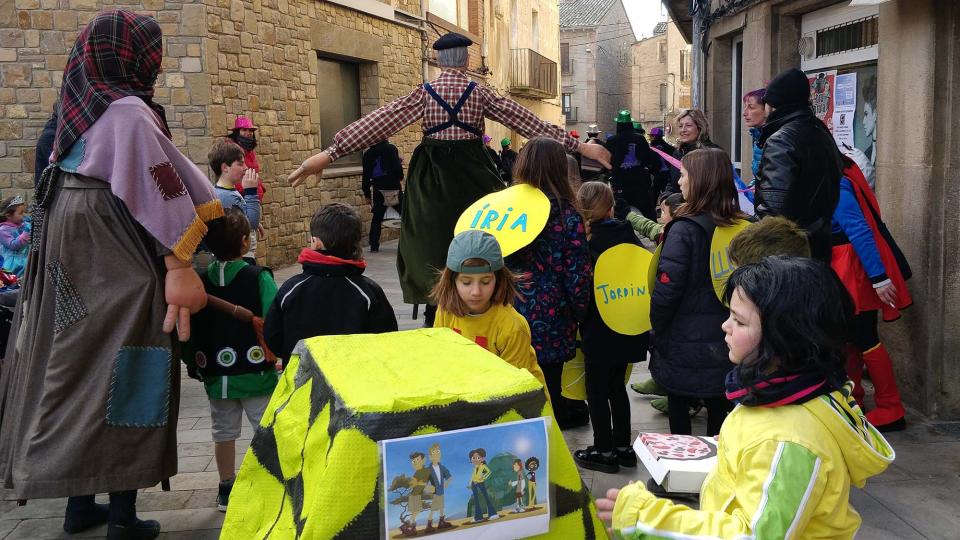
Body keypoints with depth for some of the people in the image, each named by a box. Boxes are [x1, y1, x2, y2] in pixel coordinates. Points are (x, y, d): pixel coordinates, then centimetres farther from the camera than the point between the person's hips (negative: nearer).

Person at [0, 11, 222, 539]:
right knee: (121, 378, 0)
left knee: (77, 373, 13)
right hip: (115, 270, -8)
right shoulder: (128, 111, -16)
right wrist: (180, 265, -20)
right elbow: (159, 192, -20)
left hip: (70, 263, 8)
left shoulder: (79, 110, 10)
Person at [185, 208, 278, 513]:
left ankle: (226, 489, 27)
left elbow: (189, 326, 4)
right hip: (256, 372, -4)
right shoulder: (259, 278, -14)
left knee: (224, 431, 17)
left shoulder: (199, 281, -2)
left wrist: (192, 363, 17)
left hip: (216, 376, 4)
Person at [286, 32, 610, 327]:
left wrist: (331, 153, -11)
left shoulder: (424, 93, -2)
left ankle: (436, 318, 12)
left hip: (432, 178, 0)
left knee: (433, 245, 9)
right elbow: (526, 121, -1)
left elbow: (380, 122, -9)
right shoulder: (480, 94, -1)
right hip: (472, 177, 0)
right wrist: (577, 146, 2)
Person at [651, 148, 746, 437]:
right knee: (719, 411, 16)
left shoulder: (684, 229, -18)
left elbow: (666, 290, -19)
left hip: (684, 347, -5)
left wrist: (657, 331, -5)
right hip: (725, 345, 5)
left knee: (679, 412, 10)